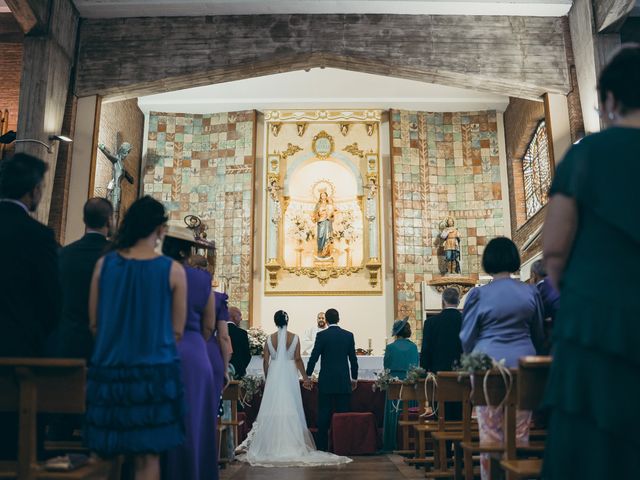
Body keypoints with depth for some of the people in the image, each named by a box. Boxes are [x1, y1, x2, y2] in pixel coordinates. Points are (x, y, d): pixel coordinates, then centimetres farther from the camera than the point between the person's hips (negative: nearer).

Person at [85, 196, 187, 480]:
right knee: (147, 456, 6)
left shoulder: (105, 264, -2)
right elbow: (177, 331, -3)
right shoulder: (172, 270, -8)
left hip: (110, 368, 3)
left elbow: (94, 324, 3)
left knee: (109, 454, 15)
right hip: (154, 370, -3)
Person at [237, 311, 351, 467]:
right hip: (289, 375, -1)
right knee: (291, 409, 3)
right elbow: (298, 359, -5)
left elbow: (265, 360, 3)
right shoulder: (294, 337, -3)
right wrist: (305, 377, 2)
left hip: (274, 375, 1)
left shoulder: (269, 338, 1)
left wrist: (267, 378, 15)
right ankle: (292, 443, 4)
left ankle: (272, 445, 7)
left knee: (273, 409, 5)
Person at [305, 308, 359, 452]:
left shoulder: (321, 335, -6)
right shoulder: (349, 335, 2)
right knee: (343, 414, 6)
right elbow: (353, 358, 6)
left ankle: (322, 446, 7)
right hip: (344, 381, 2)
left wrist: (307, 376, 4)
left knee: (324, 414, 4)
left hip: (326, 381, -2)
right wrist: (354, 378, 16)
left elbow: (314, 357, -6)